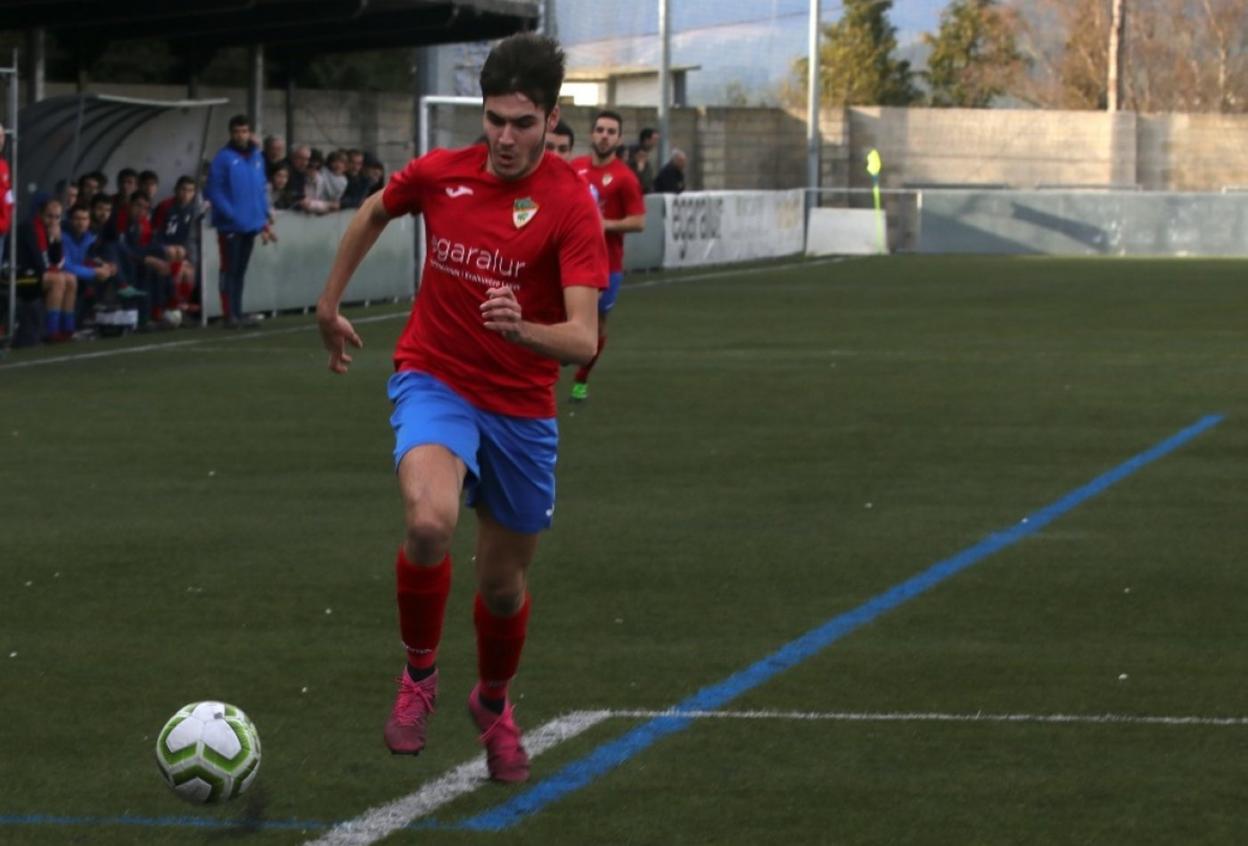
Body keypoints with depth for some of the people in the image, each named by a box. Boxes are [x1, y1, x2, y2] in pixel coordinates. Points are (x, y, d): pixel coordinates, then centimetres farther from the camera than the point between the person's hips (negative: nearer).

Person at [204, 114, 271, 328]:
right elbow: (213, 191, -13)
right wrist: (232, 216, -19)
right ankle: (230, 316, 0)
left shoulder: (257, 156, 10)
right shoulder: (224, 157, -9)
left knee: (240, 270, 13)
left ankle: (237, 313, 19)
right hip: (230, 226, -6)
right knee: (230, 269, -2)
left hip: (251, 224, 6)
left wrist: (264, 218, 11)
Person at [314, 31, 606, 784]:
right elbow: (374, 213, 17)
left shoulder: (571, 205, -17)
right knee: (431, 521, -31)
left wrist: (523, 330, -47)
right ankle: (420, 675, -5)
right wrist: (331, 302, 22)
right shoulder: (439, 175, -8)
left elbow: (583, 339, -27)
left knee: (505, 582, 12)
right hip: (434, 381, 0)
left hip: (521, 407, 0)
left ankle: (494, 705, 45)